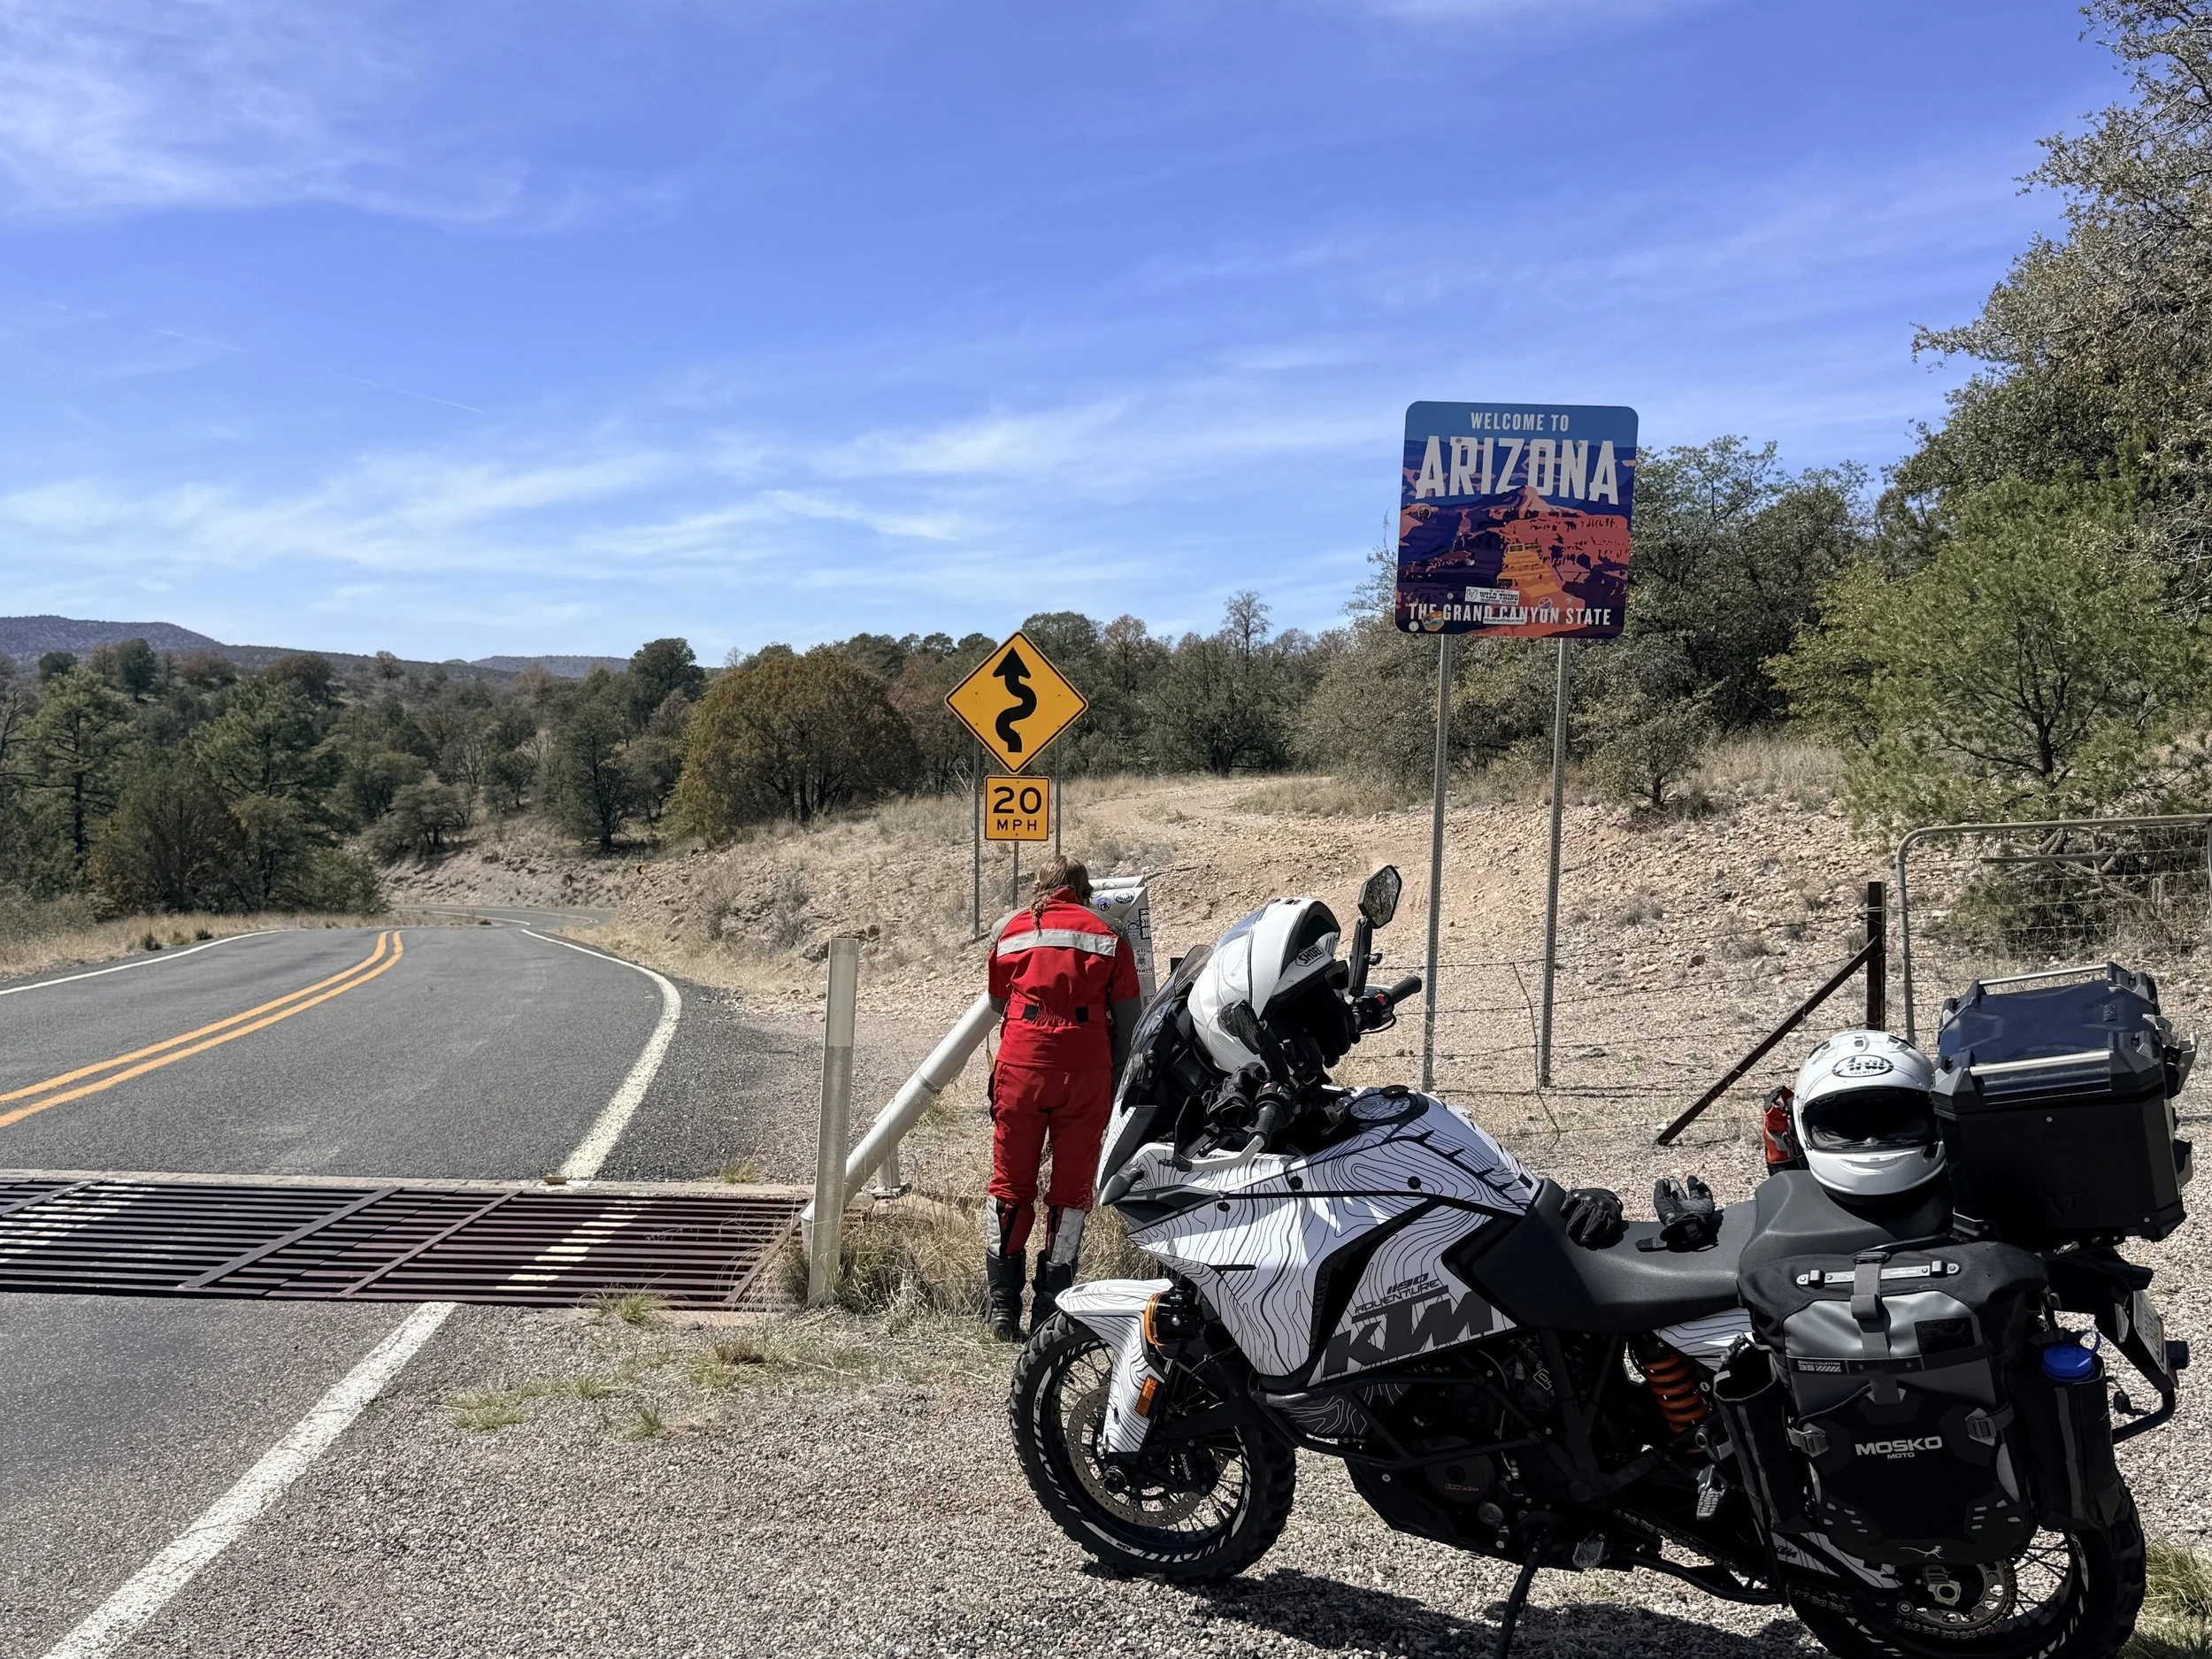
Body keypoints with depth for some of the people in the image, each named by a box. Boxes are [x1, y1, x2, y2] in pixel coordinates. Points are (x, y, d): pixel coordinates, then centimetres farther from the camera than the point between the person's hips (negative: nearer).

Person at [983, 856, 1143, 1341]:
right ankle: (1049, 1310, 8)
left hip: (1020, 1064, 1)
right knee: (1071, 1188, 9)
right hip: (1086, 1070, -1)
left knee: (1010, 1183, 11)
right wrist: (1116, 1080, 11)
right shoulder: (1107, 936, 9)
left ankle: (1003, 1306, 10)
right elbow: (1127, 1019, 5)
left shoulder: (1012, 931, 14)